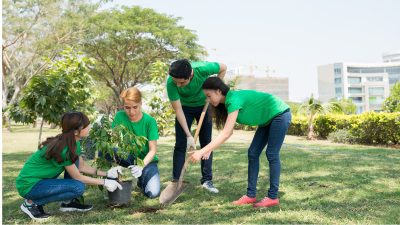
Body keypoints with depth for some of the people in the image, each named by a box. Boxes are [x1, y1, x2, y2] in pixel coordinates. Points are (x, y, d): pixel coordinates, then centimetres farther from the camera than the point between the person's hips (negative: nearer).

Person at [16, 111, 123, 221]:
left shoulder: (73, 143, -2)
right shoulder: (63, 149, -28)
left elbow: (82, 166, 9)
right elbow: (77, 177, -17)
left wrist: (106, 174, 0)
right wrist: (104, 182, -11)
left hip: (42, 178, 9)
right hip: (29, 185, -9)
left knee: (74, 158, 4)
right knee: (78, 188, -21)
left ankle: (68, 202, 9)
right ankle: (31, 203, -6)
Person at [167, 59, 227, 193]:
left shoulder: (203, 69, -35)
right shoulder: (171, 82, -33)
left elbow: (223, 68, -12)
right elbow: (178, 110, -26)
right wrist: (189, 135, -28)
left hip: (204, 105, 1)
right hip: (184, 108, -1)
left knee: (206, 143, 1)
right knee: (180, 145, -5)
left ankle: (207, 180, 10)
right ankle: (176, 181, 3)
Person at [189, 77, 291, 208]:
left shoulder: (234, 99, -29)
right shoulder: (228, 102, -1)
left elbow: (225, 134, -34)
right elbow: (229, 132, -3)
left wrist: (202, 152, -36)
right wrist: (209, 150, -12)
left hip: (280, 114, -9)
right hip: (268, 120, 9)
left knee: (272, 154, -8)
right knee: (253, 153, 2)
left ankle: (273, 197, 0)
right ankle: (251, 195, 5)